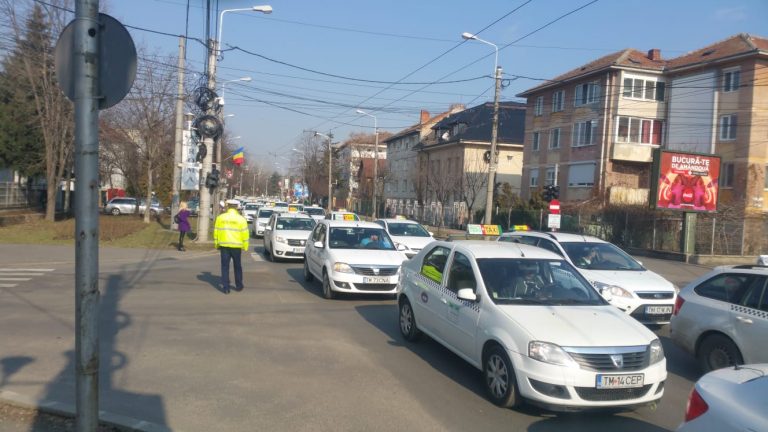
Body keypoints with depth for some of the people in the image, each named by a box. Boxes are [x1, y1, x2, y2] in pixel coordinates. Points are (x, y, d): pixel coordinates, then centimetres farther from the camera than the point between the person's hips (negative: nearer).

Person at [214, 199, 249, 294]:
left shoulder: (220, 217, 1)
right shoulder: (241, 219, -4)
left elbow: (216, 232, 5)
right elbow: (245, 233, -5)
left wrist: (216, 244, 13)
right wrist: (244, 246, 3)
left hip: (224, 245, 1)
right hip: (236, 246, -1)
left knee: (225, 267, 4)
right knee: (237, 266, 14)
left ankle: (225, 287, 0)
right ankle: (239, 286, 22)